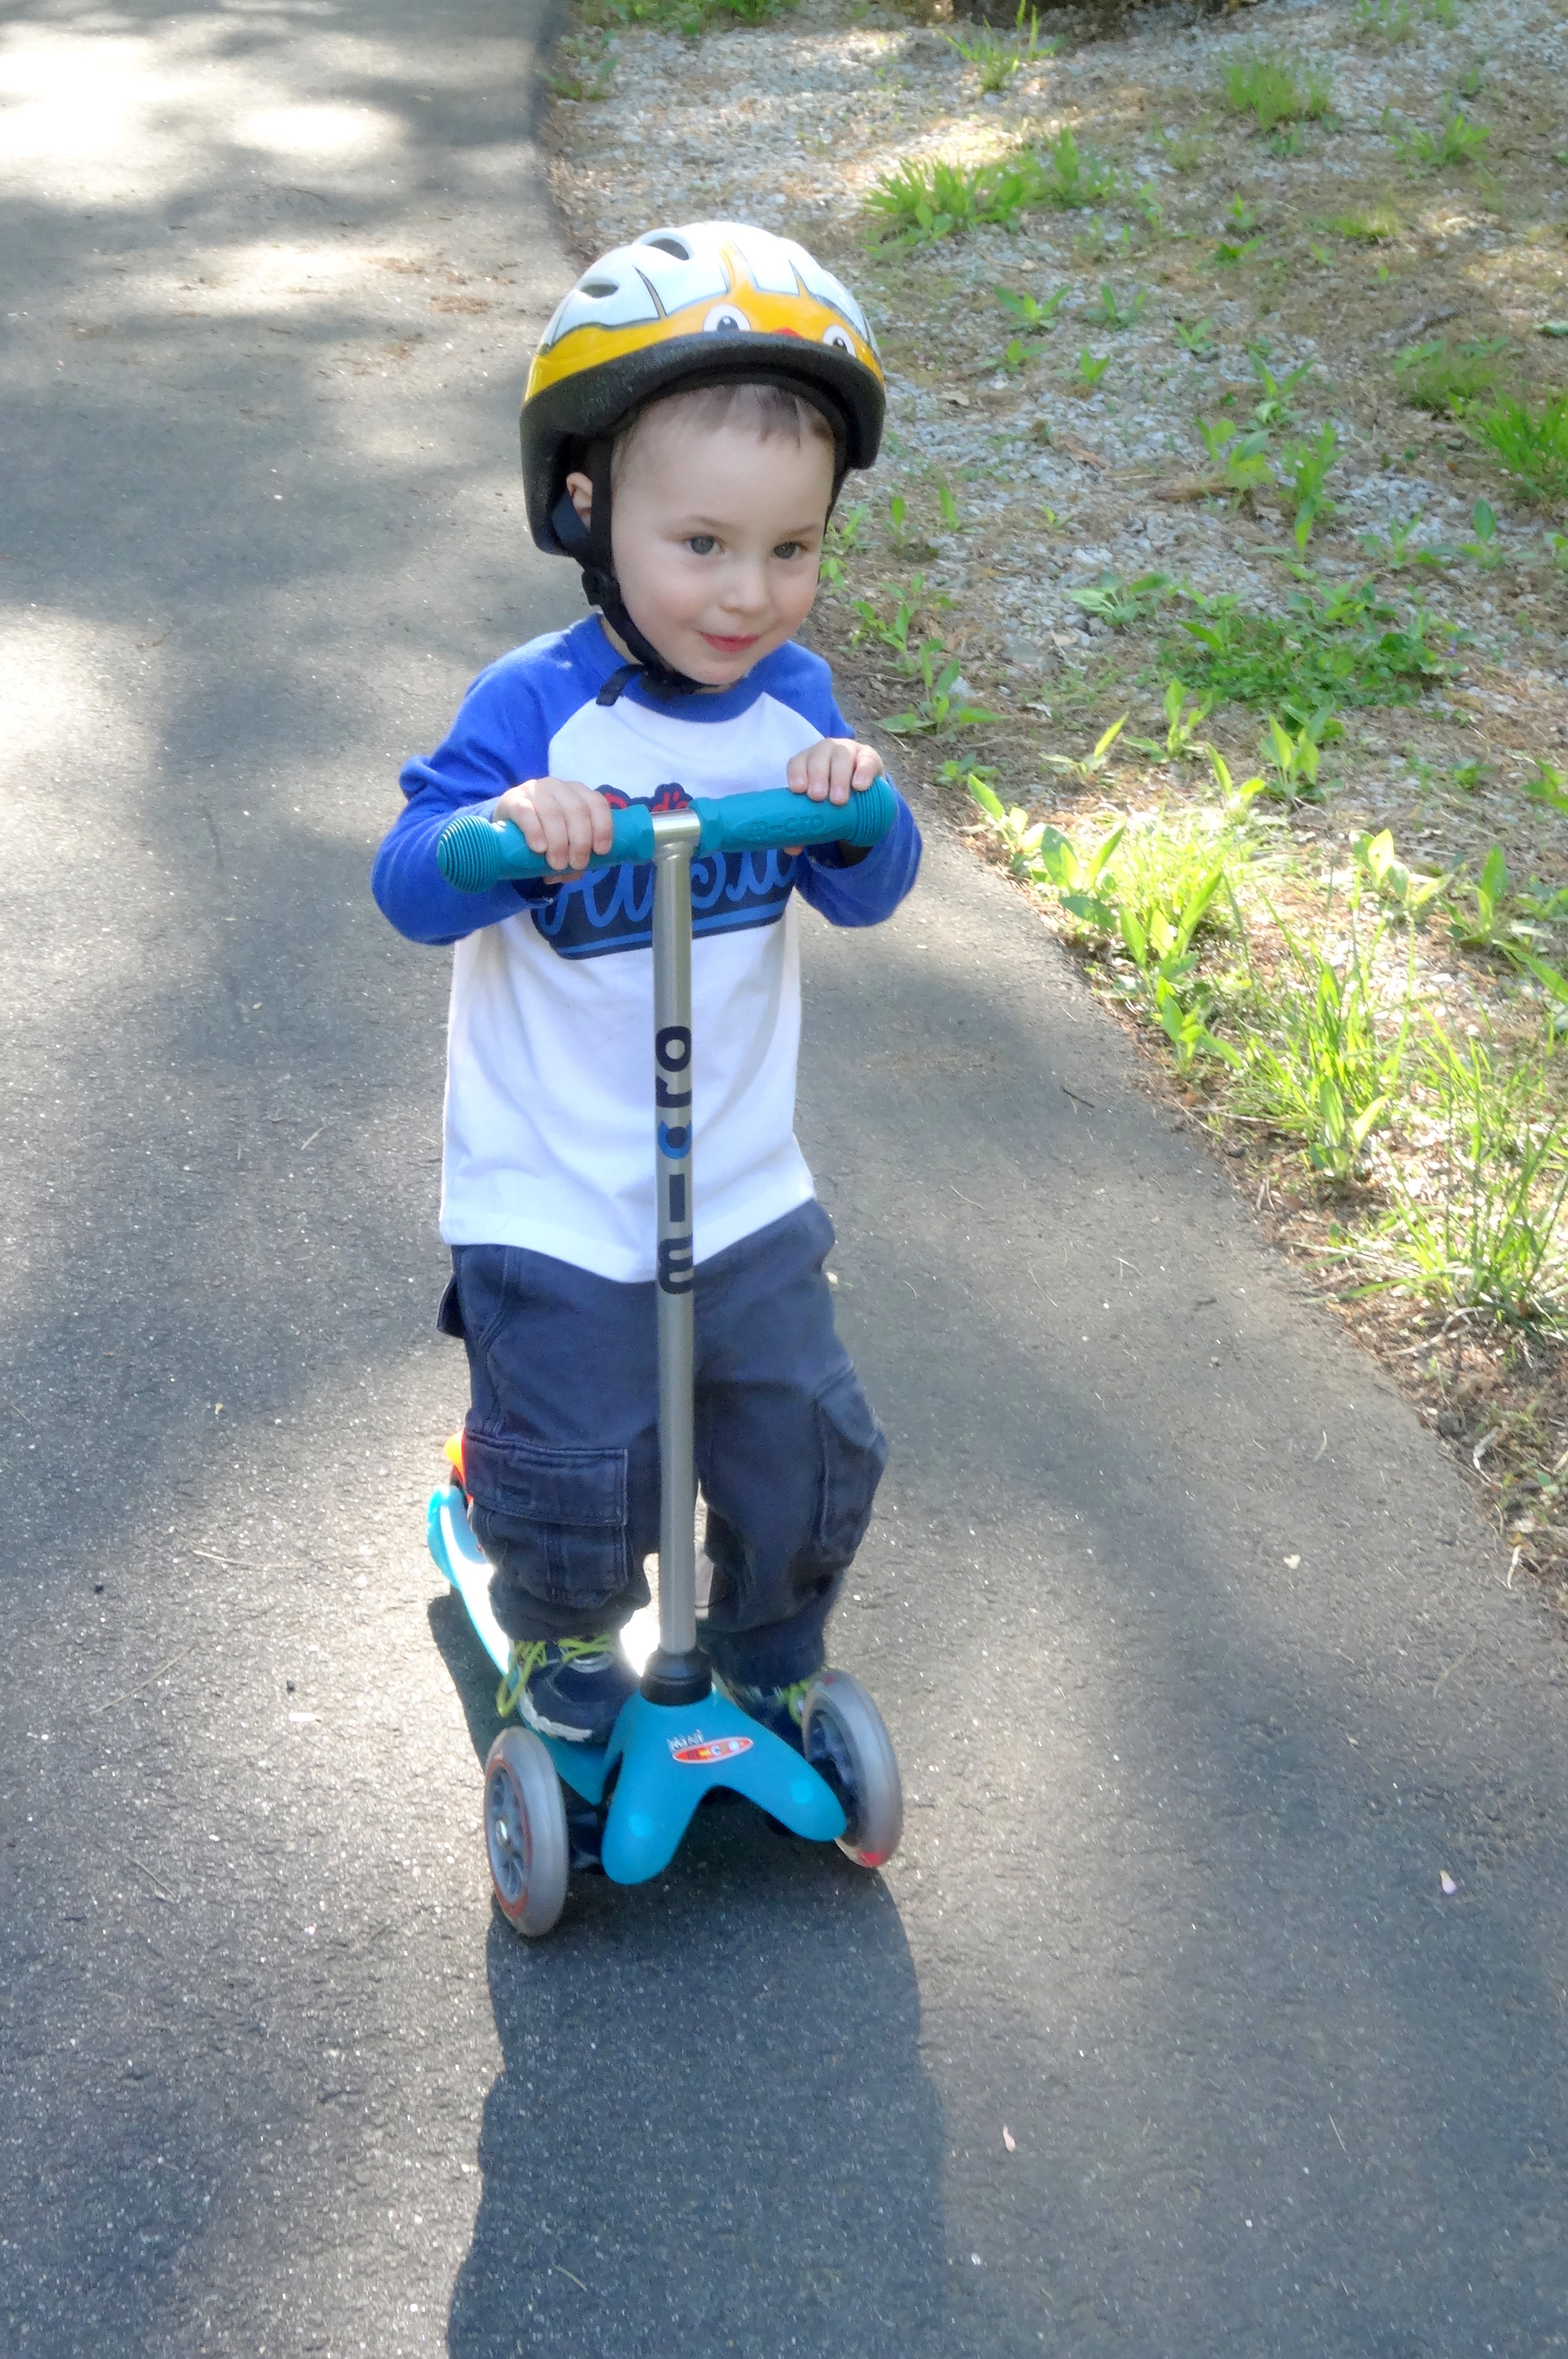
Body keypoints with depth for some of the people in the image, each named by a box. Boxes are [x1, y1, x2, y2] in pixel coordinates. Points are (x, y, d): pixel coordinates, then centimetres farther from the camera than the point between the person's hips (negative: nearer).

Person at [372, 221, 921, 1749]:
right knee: (572, 1494, 4)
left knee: (811, 1454, 11)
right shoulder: (535, 709, -16)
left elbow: (865, 895, 0)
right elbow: (410, 891, -20)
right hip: (551, 1208, -4)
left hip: (746, 1191, 4)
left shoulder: (793, 700, -3)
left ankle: (770, 1662, 40)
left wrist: (856, 806, -22)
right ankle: (563, 1658, 37)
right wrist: (500, 828, -41)